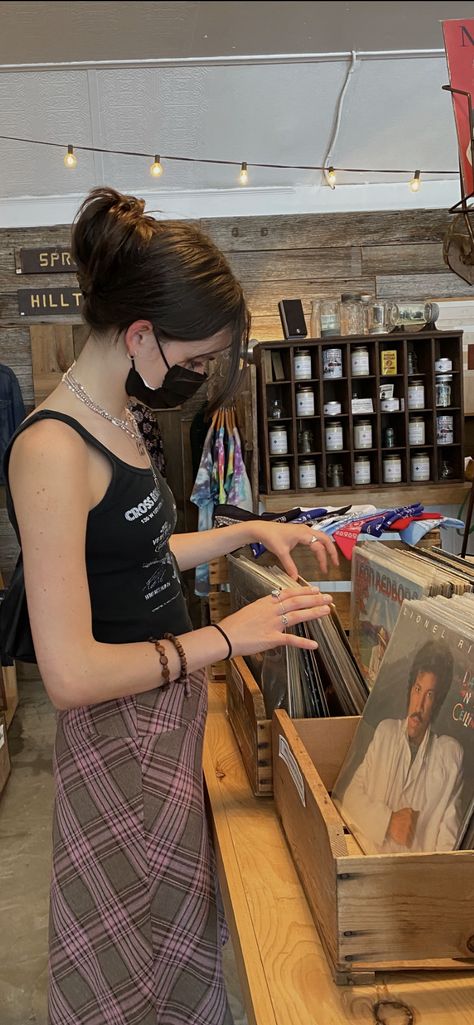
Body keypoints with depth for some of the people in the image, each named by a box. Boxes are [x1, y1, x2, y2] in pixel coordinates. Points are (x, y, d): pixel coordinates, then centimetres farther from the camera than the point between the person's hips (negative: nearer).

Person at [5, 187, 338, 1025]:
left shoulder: (114, 423, 6)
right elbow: (70, 673, -26)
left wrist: (248, 532, 11)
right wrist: (228, 637, -20)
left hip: (174, 704, 9)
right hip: (120, 731, -8)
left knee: (180, 935, 22)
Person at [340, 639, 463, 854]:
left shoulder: (451, 754, 0)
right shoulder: (385, 732, 9)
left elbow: (449, 838, -2)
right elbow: (351, 796, 7)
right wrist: (388, 821, -9)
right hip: (369, 856, 2)